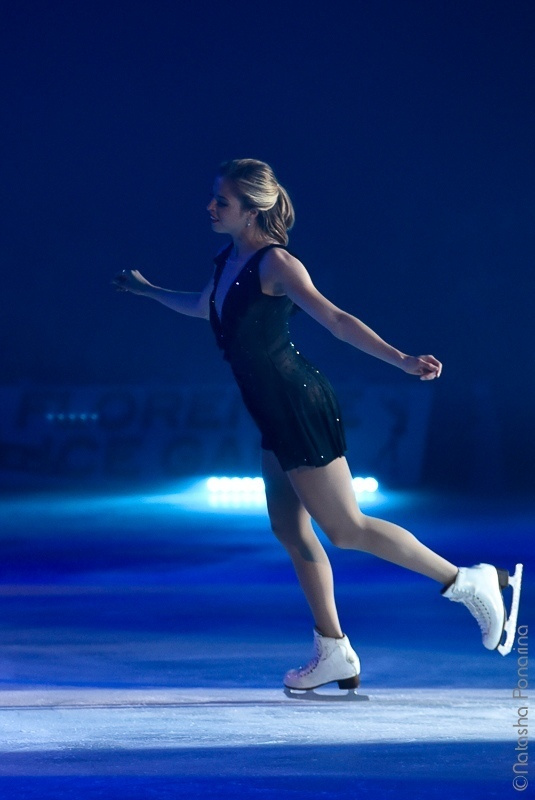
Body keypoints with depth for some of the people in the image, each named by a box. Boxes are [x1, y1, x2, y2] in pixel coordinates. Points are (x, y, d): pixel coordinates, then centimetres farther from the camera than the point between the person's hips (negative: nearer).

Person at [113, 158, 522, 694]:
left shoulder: (274, 263, -17)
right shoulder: (230, 260, 9)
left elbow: (335, 320, -24)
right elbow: (203, 307, 31)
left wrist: (401, 360, -35)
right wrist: (147, 290, 44)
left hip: (299, 409, -9)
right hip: (276, 416, 9)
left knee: (346, 529, -5)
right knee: (289, 529, 9)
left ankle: (469, 583, 4)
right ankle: (335, 656, 16)